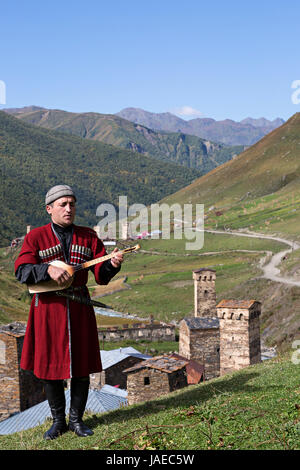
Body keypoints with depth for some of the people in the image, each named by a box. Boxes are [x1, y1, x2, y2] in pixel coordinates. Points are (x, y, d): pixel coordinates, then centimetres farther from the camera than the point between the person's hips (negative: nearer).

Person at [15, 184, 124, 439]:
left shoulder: (88, 237, 6)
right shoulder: (36, 237, -1)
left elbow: (101, 275, 1)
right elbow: (22, 270, -13)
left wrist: (112, 264, -21)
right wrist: (49, 269, -29)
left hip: (79, 309, 2)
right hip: (48, 308, -2)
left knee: (82, 368, 6)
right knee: (51, 368, 7)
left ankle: (76, 419, 24)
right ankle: (58, 421, 25)